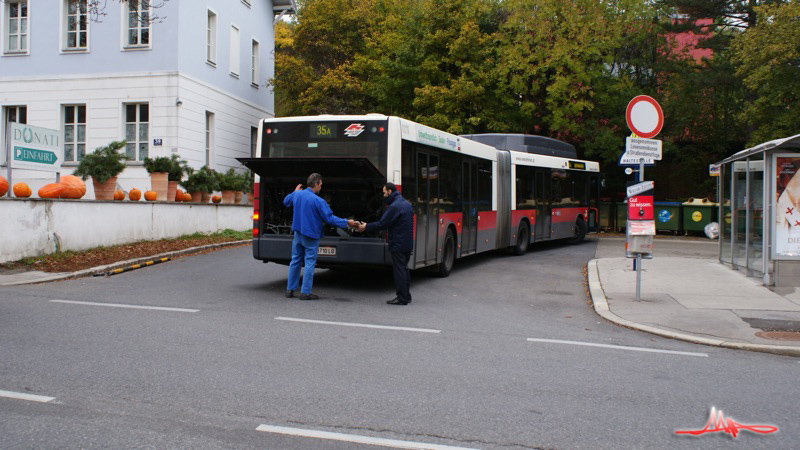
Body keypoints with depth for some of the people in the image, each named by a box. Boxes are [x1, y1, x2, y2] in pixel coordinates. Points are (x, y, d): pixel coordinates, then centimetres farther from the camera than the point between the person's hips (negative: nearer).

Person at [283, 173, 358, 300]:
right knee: (309, 263, 1)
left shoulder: (297, 195, -1)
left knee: (295, 260, 14)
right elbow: (330, 219, -17)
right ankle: (305, 292, 2)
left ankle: (290, 290, 18)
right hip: (311, 236, -6)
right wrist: (347, 222, -10)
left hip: (298, 233, 6)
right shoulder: (318, 201, -20)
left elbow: (286, 201, 21)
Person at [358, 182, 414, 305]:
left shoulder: (394, 206, -17)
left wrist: (366, 227, -4)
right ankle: (406, 296, 22)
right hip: (407, 243, 9)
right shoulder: (407, 204, 13)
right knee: (404, 269, 16)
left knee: (399, 270, -3)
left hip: (398, 244, -9)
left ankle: (402, 298, 0)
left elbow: (382, 224, -16)